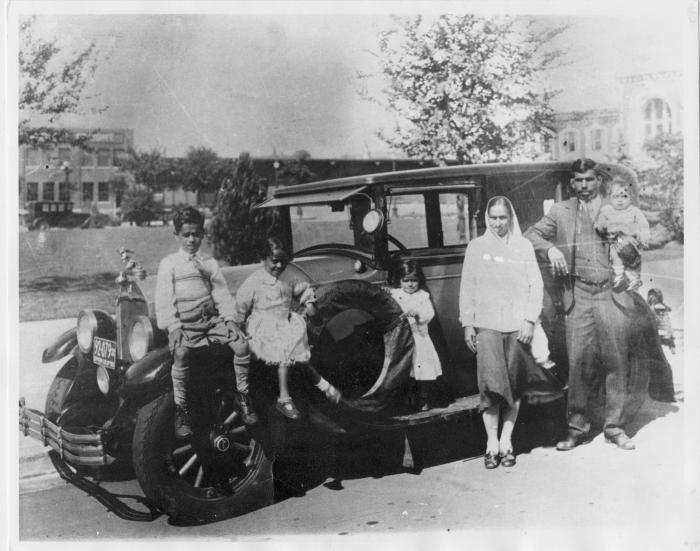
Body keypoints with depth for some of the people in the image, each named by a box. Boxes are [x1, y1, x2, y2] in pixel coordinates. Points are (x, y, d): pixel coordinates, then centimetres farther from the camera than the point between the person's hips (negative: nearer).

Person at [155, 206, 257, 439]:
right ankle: (181, 411, -20)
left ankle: (244, 397, -4)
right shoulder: (168, 263, 8)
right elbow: (165, 299, -1)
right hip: (183, 321, -3)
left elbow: (221, 294, 14)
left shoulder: (210, 263, 20)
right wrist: (173, 327, -14)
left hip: (210, 317, 4)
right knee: (181, 353, -33)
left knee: (241, 344, -20)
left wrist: (230, 319, -3)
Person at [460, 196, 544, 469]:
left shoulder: (524, 246, 9)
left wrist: (530, 321, -3)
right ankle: (492, 443, -4)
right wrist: (467, 323, 2)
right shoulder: (476, 247, 8)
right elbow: (467, 287, 8)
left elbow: (536, 285, 6)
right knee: (491, 383, -10)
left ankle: (506, 441, 9)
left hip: (518, 326, 1)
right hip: (486, 325, -1)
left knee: (514, 386, 2)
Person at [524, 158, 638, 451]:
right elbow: (531, 235, 10)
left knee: (616, 362, 2)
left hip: (612, 295, 0)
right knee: (579, 363, -2)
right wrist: (550, 249, -7)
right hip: (578, 297, 0)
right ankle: (577, 426, 10)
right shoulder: (560, 211, 12)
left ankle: (615, 426, 14)